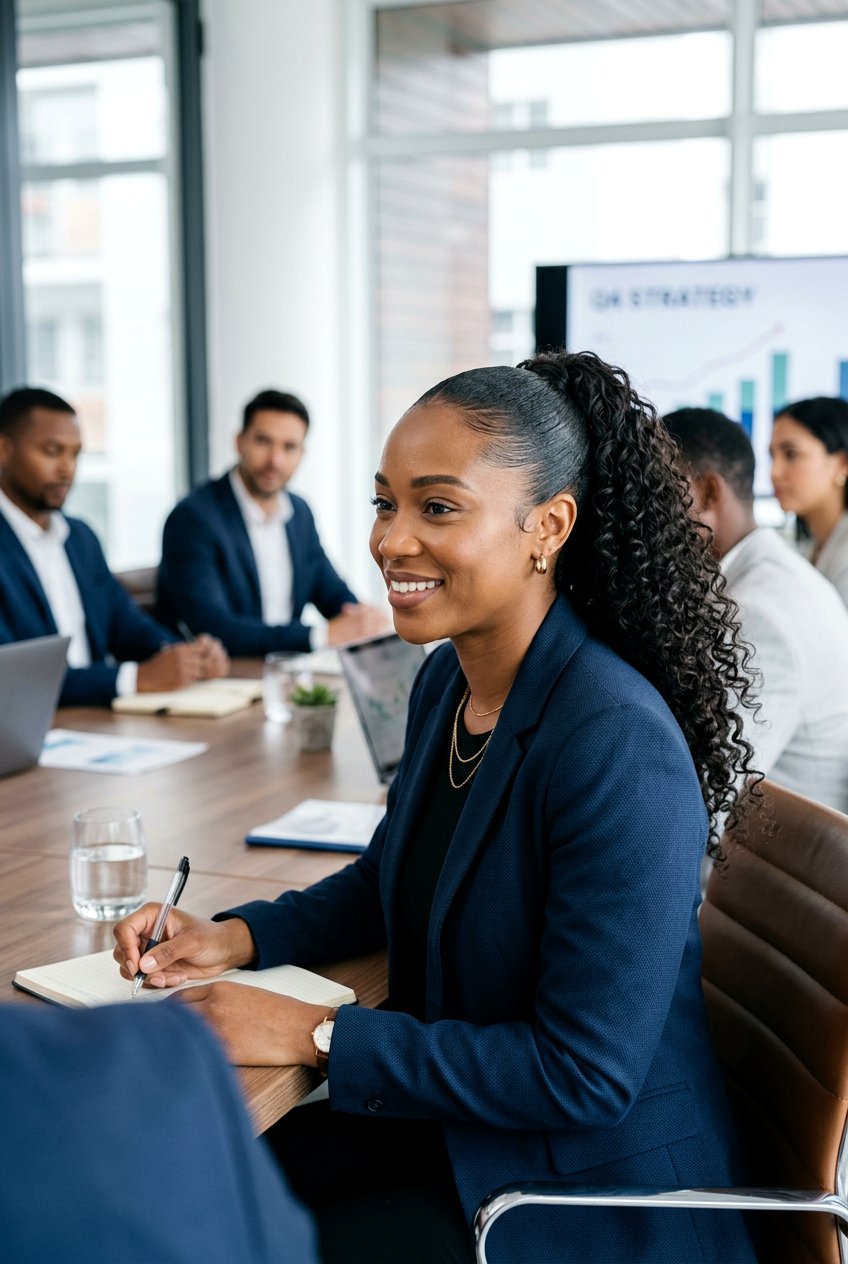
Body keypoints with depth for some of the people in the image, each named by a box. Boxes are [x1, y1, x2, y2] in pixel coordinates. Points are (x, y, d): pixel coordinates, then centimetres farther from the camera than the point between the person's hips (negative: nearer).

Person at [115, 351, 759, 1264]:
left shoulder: (619, 745, -28)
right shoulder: (445, 678, -1)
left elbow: (586, 1076, -26)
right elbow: (391, 878, 17)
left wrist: (314, 1036, -23)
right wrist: (236, 936, 0)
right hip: (454, 1120, 8)